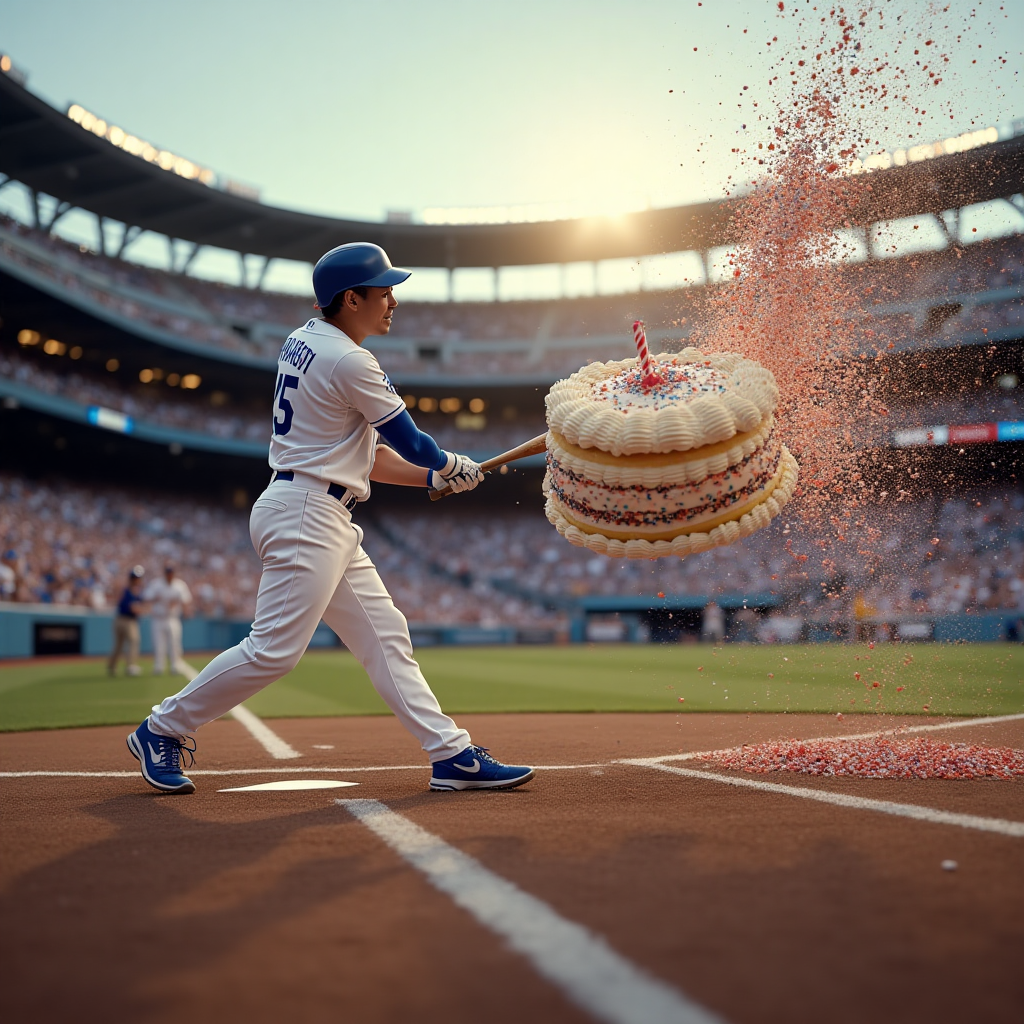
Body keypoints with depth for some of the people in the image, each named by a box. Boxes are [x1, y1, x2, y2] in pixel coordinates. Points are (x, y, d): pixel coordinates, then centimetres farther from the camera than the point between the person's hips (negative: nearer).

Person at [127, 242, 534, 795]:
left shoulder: (302, 341, 15)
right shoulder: (350, 362, -14)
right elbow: (411, 442, -6)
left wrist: (433, 477, 17)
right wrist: (453, 466, 15)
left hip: (327, 521, 11)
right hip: (306, 515, -11)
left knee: (384, 635, 6)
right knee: (275, 649, -8)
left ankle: (453, 754, 7)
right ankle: (162, 729, 9)